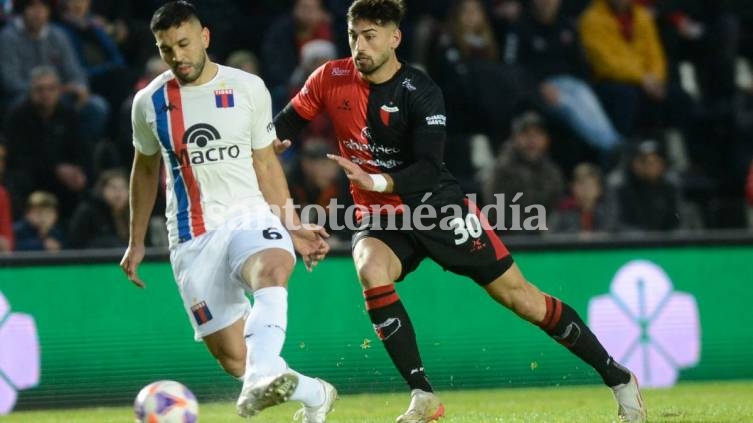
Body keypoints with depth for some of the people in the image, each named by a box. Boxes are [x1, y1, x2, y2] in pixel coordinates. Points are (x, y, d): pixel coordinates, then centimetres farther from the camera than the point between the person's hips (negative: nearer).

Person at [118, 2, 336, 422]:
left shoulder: (249, 89, 2)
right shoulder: (150, 102, 4)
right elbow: (145, 169, 20)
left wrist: (293, 227, 8)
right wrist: (137, 242, 21)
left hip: (248, 214, -1)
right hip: (192, 240, 1)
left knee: (273, 270, -39)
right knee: (233, 359, -8)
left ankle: (261, 380, -57)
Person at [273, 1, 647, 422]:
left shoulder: (421, 93, -17)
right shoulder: (331, 79, -5)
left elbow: (427, 169, -24)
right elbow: (284, 126, 4)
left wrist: (376, 182, -40)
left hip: (437, 205, -3)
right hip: (381, 217, 3)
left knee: (515, 292, -2)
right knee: (371, 271, -31)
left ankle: (617, 376, 11)